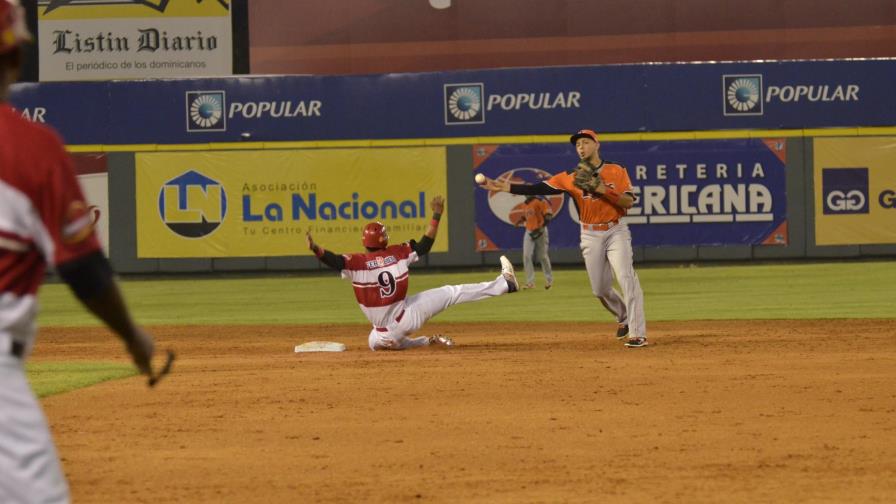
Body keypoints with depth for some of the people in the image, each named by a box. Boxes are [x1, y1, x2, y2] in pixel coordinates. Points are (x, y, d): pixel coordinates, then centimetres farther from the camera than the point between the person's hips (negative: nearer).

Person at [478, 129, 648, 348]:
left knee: (626, 278, -18)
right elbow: (540, 188, -6)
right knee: (600, 289, 8)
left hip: (616, 232, -3)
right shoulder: (571, 177, 2)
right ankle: (624, 317, 36)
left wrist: (602, 189, -23)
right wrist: (505, 187, -16)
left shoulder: (616, 172, -4)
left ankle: (637, 334, -17)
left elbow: (628, 202, -13)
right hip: (590, 235, 3)